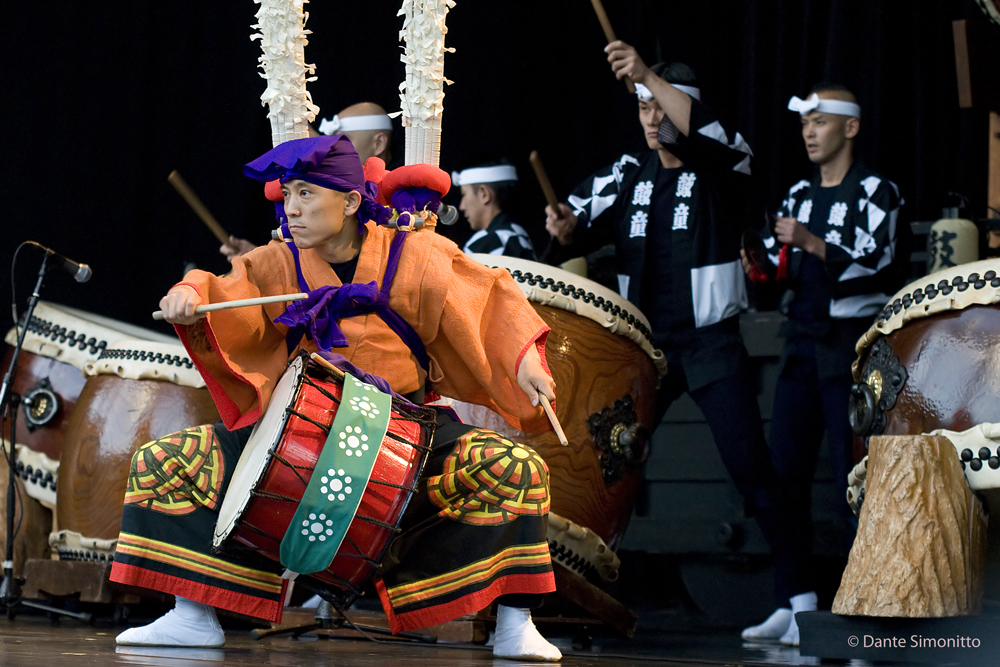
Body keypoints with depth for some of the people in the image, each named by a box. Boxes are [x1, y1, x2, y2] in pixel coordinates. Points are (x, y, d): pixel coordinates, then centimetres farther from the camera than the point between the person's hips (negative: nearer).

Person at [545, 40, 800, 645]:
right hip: (645, 342, 4)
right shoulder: (627, 175, 10)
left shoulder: (720, 167, -3)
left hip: (712, 344, -4)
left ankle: (792, 575, 0)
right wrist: (565, 227, -22)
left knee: (748, 462, -9)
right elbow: (584, 231, 2)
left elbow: (706, 134, -26)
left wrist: (649, 74, -36)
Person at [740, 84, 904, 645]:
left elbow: (874, 263, -16)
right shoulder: (798, 195, 17)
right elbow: (782, 269, 17)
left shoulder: (875, 191, -3)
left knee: (854, 473, -9)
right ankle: (799, 603, 8)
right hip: (803, 341, 7)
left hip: (852, 345, -7)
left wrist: (812, 243, -28)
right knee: (786, 470, 3)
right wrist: (763, 267, -5)